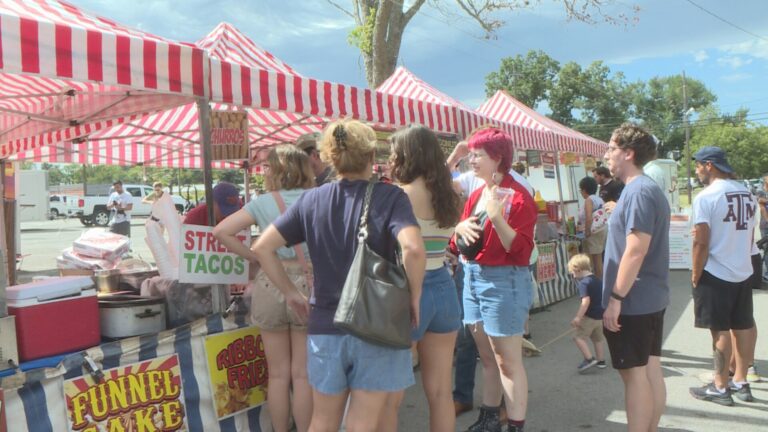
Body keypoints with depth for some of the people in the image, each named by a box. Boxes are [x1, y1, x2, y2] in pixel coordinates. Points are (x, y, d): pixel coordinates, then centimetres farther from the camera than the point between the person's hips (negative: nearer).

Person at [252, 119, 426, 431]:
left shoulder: (311, 200, 2)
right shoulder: (389, 196, -9)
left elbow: (262, 248, 0)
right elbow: (414, 250, -26)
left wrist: (290, 292, 8)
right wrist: (414, 298, -11)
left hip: (325, 328, 3)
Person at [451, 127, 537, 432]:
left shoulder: (518, 196, -13)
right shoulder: (476, 195, 11)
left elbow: (520, 249, -20)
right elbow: (460, 244, 16)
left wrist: (496, 216, -29)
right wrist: (459, 229, -6)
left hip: (504, 281, -8)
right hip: (473, 278, 8)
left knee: (508, 361, -1)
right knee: (487, 358, 17)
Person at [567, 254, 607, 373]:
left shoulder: (584, 283, -17)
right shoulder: (598, 280, 9)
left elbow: (586, 301, -26)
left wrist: (578, 317, -25)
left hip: (589, 316, -9)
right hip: (601, 316, 9)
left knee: (579, 337, -3)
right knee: (597, 339, 21)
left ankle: (589, 359, -9)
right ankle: (601, 360, 29)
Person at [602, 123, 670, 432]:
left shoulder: (638, 191, -18)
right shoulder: (648, 189, 13)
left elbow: (636, 251, -24)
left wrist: (615, 298, -21)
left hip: (633, 301, -10)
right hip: (651, 299, 10)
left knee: (634, 374, -1)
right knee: (651, 371, 14)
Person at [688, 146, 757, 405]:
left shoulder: (706, 197, -15)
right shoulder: (748, 194, 8)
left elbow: (701, 242, -17)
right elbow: (750, 236, 15)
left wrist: (695, 276, -8)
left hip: (716, 274, -7)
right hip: (744, 272, 7)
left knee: (720, 331, 0)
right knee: (742, 328, 13)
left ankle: (720, 388, 9)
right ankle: (741, 383, 24)